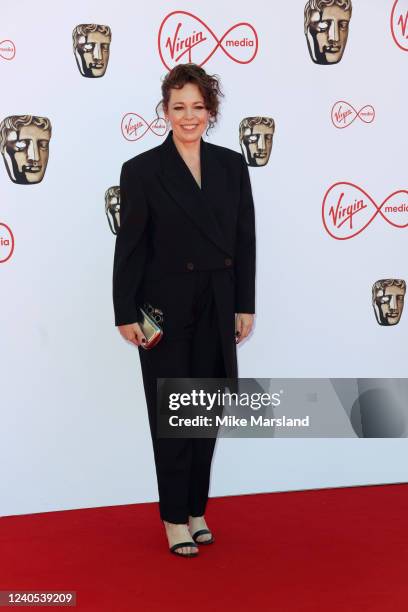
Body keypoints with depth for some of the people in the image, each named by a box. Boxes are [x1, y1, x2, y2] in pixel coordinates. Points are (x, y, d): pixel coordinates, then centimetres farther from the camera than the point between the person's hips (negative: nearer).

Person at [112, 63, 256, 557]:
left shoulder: (231, 165, 5)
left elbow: (245, 240, 6)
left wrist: (245, 306, 3)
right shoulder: (141, 170, -6)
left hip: (217, 307, 4)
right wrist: (126, 314, -9)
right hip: (166, 308, -3)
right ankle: (176, 518, 18)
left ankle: (197, 509, 25)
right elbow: (129, 246, -6)